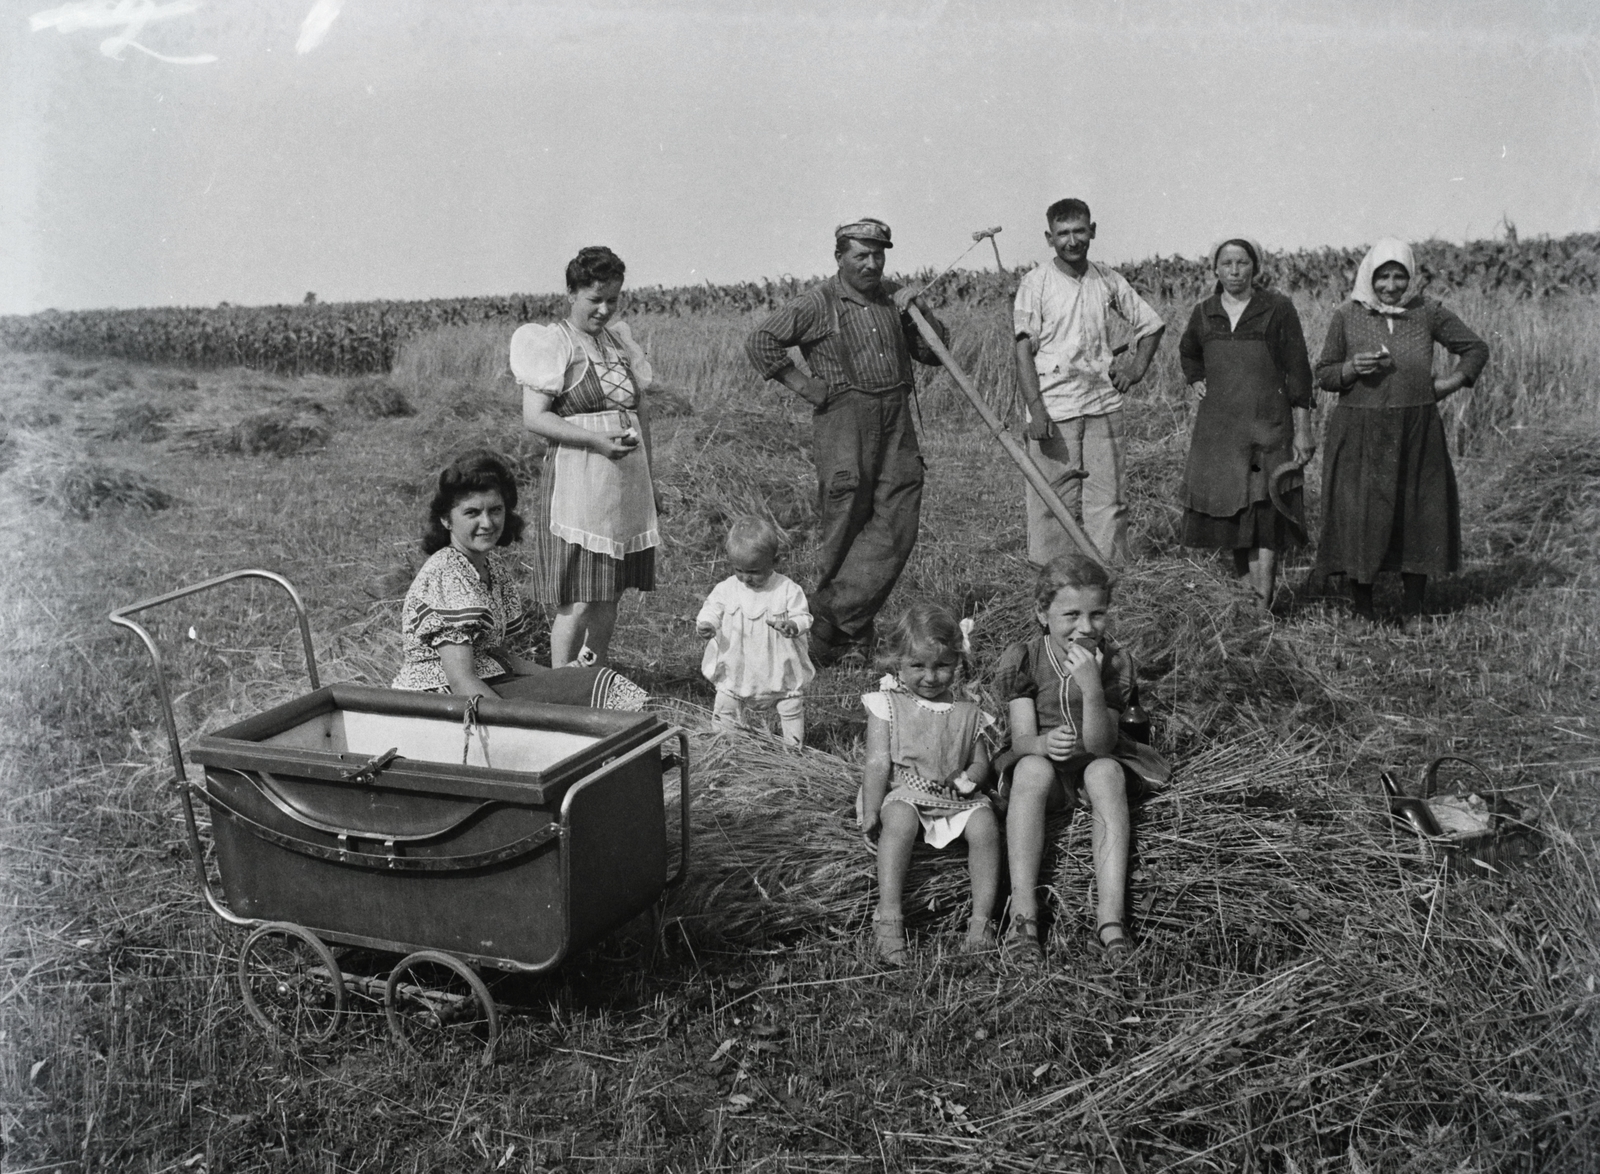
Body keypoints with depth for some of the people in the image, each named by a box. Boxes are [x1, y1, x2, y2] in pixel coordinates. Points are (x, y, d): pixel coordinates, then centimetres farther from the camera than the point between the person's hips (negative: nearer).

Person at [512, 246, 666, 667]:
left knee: (609, 598, 11)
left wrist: (648, 475, 15)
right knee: (578, 601, -7)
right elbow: (534, 418, -13)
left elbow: (640, 409, 20)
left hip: (628, 484, 7)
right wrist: (597, 440, -22)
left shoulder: (620, 340, 15)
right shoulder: (552, 343, -6)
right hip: (577, 485, -7)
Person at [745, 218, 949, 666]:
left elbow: (934, 353, 19)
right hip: (844, 416, -5)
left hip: (896, 419, 5)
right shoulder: (819, 303, -1)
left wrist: (920, 313, 3)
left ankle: (837, 614, -1)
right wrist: (801, 384, -7)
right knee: (846, 518, -2)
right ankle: (828, 627, 10)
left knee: (897, 523, -5)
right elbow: (760, 342, -4)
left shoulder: (895, 297, 16)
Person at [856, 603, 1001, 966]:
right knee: (900, 820, -36)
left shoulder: (966, 711, 12)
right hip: (904, 794, -2)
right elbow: (878, 762, -3)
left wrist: (970, 777, -9)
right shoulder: (887, 705, 3)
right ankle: (888, 917, -36)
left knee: (985, 823, -27)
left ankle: (982, 919, -23)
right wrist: (871, 813, -10)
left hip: (957, 798, 3)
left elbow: (981, 762, 15)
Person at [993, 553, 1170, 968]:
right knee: (1032, 767, -33)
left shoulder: (1114, 661, -12)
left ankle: (1110, 919, -38)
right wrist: (1043, 743, -40)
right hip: (1046, 769, 0)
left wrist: (1091, 688, -36)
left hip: (1094, 765, 1)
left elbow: (1100, 746, -20)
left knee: (1106, 772, -32)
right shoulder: (1022, 660, -11)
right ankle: (1022, 917, -37)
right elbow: (1021, 738, -16)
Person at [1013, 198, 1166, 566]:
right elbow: (1023, 349, -6)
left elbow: (1151, 323, 22)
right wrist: (1035, 408, -16)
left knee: (1108, 498, 4)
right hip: (1054, 408, -4)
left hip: (1103, 403, 4)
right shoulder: (1036, 283, -2)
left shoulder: (1107, 279, 9)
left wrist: (1136, 368, 8)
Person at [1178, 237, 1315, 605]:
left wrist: (1303, 430, -6)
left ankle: (1264, 601, -12)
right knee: (1228, 515, 4)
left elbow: (1298, 372, -1)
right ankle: (1249, 592, 14)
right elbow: (1187, 352, 32)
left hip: (1268, 423, -4)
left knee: (1265, 512, -10)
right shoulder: (1204, 313, 10)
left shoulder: (1277, 309, 0)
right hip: (1218, 428, 4)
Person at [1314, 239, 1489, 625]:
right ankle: (1362, 611, 11)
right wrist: (1353, 368, -14)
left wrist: (1448, 385, -1)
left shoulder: (1428, 313, 3)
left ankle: (1414, 610, 21)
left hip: (1416, 432, 2)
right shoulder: (1346, 317, 0)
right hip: (1359, 436, -1)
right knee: (1359, 518, -2)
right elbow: (1323, 375, 5)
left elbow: (1476, 349, 12)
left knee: (1419, 515, 7)